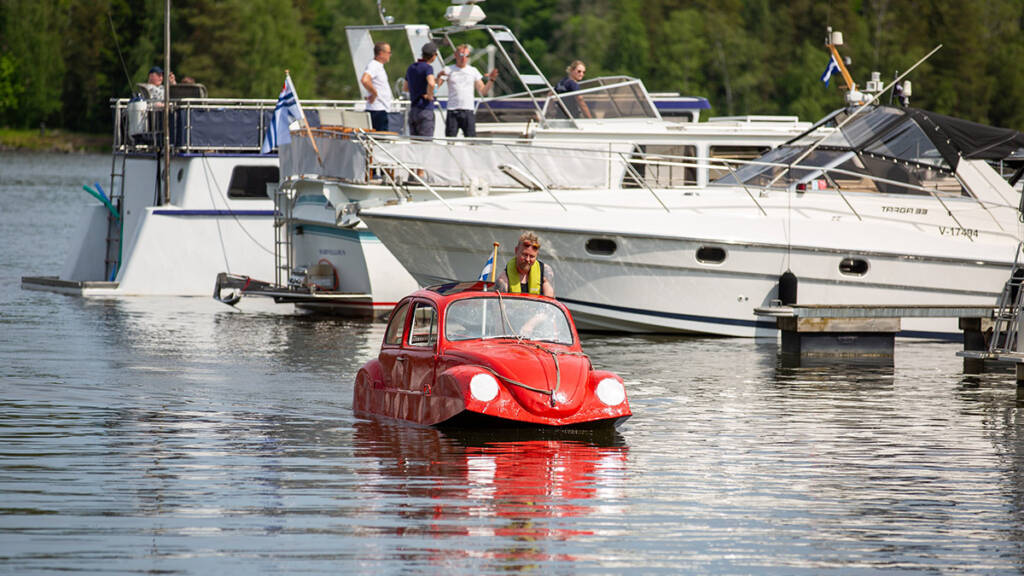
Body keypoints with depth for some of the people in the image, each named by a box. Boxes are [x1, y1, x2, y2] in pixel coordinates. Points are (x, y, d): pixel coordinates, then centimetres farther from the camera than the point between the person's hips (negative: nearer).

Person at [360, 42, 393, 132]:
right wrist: (374, 93, -21)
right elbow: (364, 80, -33)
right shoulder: (373, 66, -15)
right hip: (377, 110, -10)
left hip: (382, 109, 10)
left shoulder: (379, 66, 18)